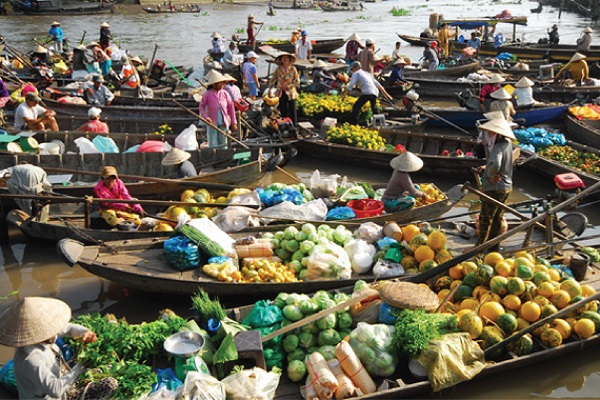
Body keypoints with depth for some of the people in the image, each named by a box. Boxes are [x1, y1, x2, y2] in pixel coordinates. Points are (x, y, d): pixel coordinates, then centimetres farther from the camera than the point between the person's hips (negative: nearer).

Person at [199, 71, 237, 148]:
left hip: (224, 123, 3)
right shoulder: (208, 94, -5)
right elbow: (202, 106, 1)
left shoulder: (225, 94, 2)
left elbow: (231, 107, 7)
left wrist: (234, 122, 5)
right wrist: (206, 117, -14)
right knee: (213, 145, 0)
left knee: (223, 145, 9)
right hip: (212, 123, -3)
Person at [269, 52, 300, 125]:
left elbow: (297, 81, -3)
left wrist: (287, 85, -12)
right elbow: (272, 80, 8)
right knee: (283, 112, 5)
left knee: (292, 112, -1)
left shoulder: (293, 69, -2)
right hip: (281, 93, 1)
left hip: (291, 93, -1)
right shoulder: (278, 69, 2)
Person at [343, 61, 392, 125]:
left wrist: (344, 95, 1)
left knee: (356, 107, -5)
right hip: (375, 93, 7)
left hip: (367, 93, -7)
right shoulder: (367, 73, 31)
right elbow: (378, 85, 30)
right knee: (374, 109, 24)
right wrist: (386, 94, 31)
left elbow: (350, 85, -1)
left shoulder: (356, 73, 11)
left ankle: (353, 122, -16)